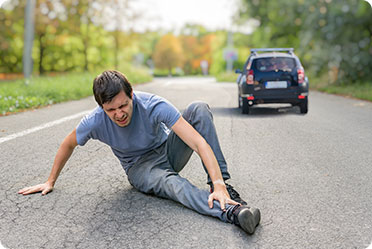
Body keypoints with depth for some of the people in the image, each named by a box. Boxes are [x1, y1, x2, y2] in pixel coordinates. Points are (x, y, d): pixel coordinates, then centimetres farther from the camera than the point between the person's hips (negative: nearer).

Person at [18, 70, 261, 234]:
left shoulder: (153, 105, -29)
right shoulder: (94, 122, -23)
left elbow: (198, 142, -34)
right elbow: (68, 145, 0)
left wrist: (218, 184, -44)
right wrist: (50, 182, 8)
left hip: (168, 151, 1)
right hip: (141, 168, 0)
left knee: (200, 109, -26)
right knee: (169, 182, -39)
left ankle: (223, 184, -28)